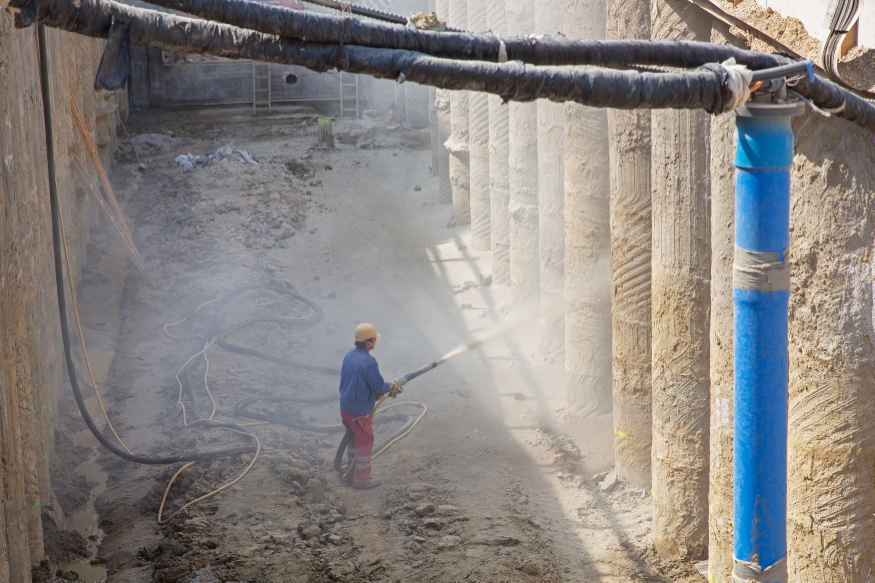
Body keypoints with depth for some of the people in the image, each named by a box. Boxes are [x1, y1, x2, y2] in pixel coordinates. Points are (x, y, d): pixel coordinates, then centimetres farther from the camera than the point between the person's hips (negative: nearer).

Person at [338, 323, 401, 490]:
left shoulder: (349, 355, 0)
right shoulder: (369, 362, -27)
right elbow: (379, 387, -20)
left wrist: (385, 388, 10)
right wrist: (391, 386, 3)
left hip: (346, 407, 8)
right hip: (360, 413, -8)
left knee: (354, 439, 26)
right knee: (365, 444, 9)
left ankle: (350, 470, 40)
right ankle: (361, 480, 21)